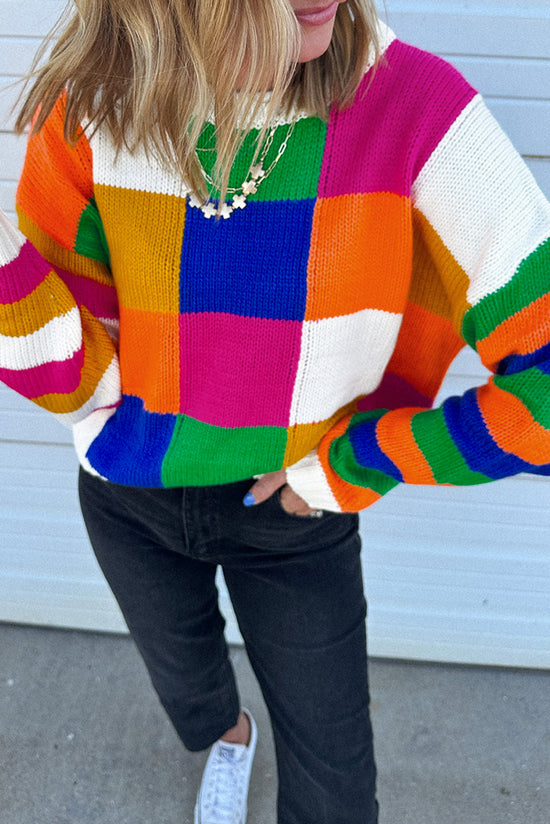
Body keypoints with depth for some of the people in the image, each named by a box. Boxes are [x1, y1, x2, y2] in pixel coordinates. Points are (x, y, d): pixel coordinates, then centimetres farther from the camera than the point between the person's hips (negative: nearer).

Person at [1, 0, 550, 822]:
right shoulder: (93, 112, -18)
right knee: (182, 679, 31)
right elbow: (83, 376, -14)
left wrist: (348, 466, -20)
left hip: (297, 513, -2)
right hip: (131, 498, 3)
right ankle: (227, 736, 69)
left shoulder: (416, 108, -27)